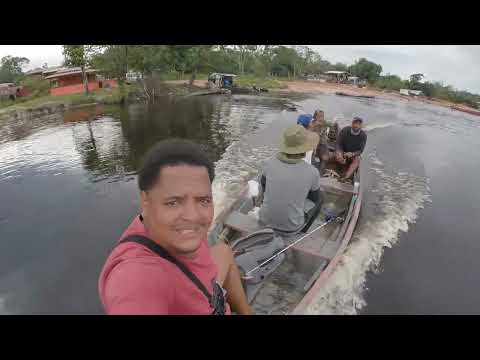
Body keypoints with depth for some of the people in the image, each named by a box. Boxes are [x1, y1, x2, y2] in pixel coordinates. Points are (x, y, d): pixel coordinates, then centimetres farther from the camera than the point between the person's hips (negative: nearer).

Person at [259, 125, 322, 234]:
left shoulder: (269, 163, -14)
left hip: (265, 219, 2)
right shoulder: (312, 172, -17)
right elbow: (314, 197, 3)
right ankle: (299, 232, 37)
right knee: (318, 198, 24)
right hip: (291, 224, -2)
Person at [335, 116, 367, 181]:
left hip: (354, 154, 0)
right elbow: (339, 144, -9)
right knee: (337, 155, -34)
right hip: (343, 152, 0)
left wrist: (352, 154, -31)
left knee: (357, 159, -34)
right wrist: (341, 153, -28)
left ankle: (346, 177, -49)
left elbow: (360, 150, -11)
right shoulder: (345, 130, -13)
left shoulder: (363, 135, -12)